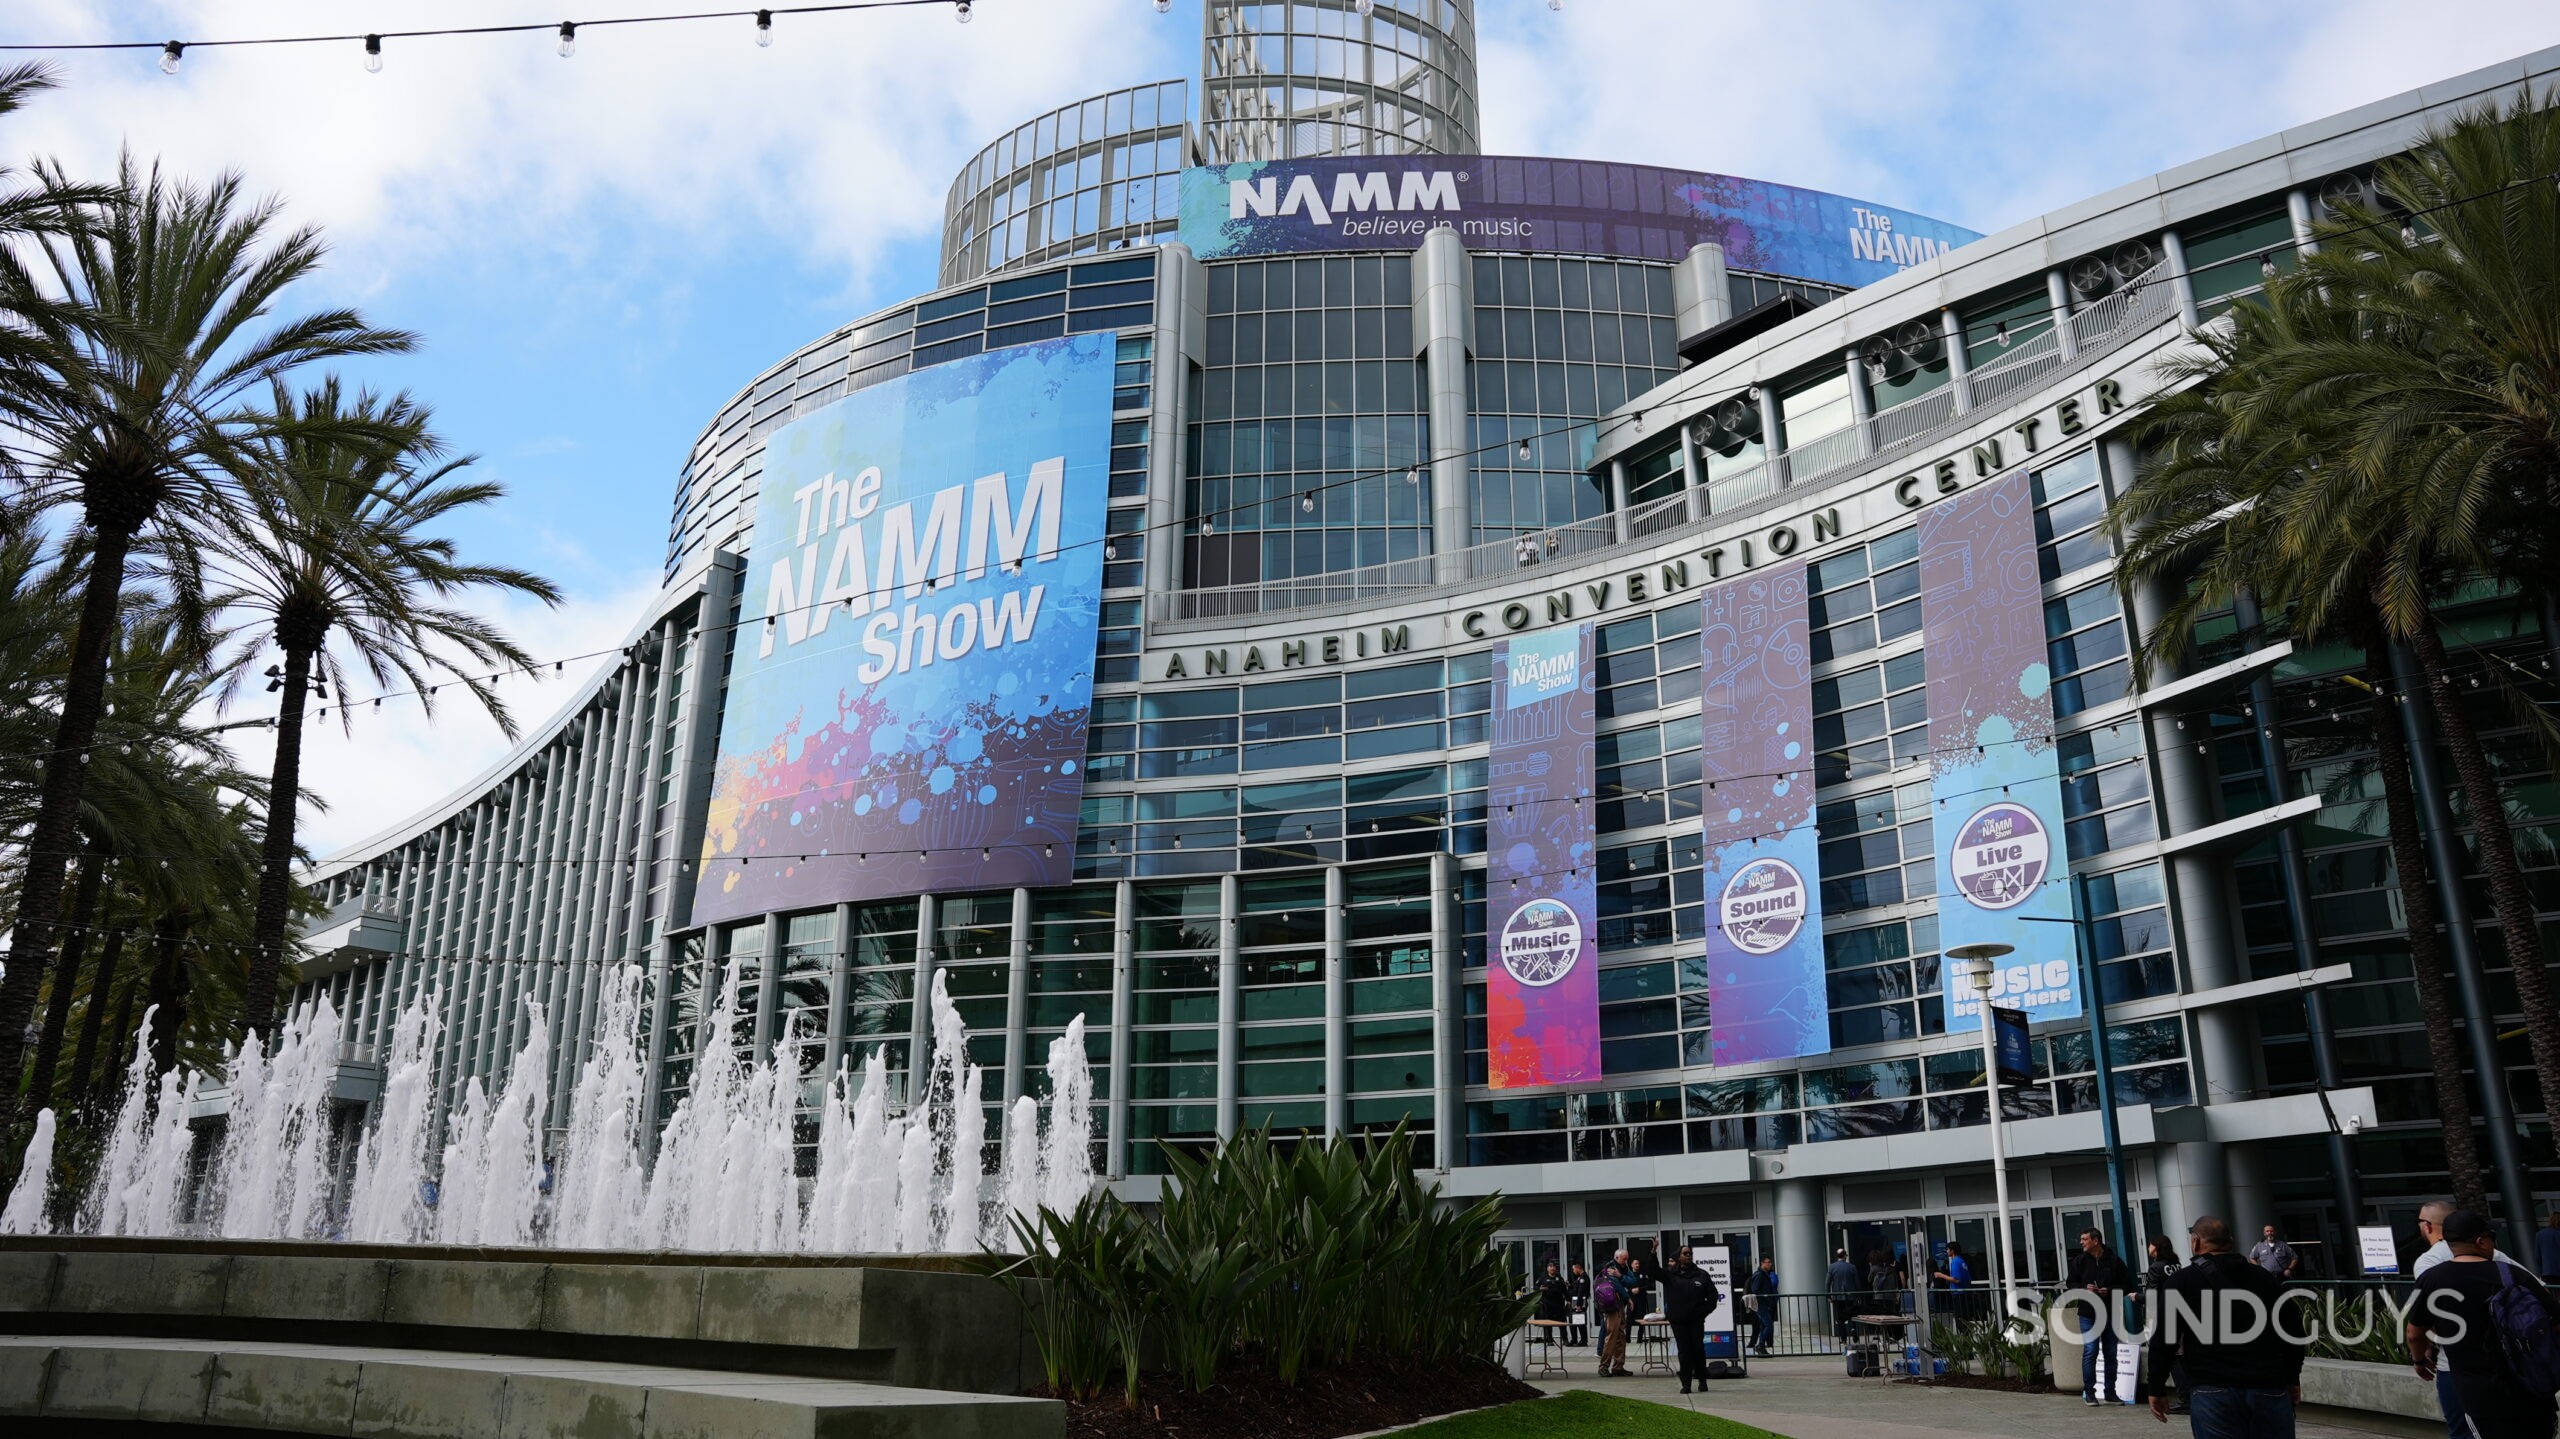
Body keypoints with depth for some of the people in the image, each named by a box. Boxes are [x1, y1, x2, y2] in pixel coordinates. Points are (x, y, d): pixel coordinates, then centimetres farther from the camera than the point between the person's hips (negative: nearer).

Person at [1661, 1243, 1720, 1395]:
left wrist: (1704, 1311, -2)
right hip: (1678, 1320, 0)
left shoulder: (1701, 1275, 6)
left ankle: (1702, 1381, 18)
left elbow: (1713, 1296, 8)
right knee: (1684, 1351, 0)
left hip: (1696, 1320, 0)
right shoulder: (1670, 1274, 5)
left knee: (1698, 1349, 2)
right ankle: (1685, 1384, 3)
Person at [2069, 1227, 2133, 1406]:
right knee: (2090, 1351, -7)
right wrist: (2084, 1288, -12)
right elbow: (2072, 1284, 8)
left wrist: (2110, 1290, -11)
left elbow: (2127, 1284, 5)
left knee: (2110, 1353, 8)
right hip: (2088, 1313, -1)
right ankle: (2089, 1391, 0)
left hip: (2111, 1312, 1)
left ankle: (2110, 1391, 18)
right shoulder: (2079, 1261, 6)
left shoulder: (2114, 1261, 3)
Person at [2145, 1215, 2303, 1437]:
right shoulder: (2265, 1277, 15)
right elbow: (2293, 1331, 16)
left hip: (2213, 1393, -4)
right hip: (2270, 1389, 4)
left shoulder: (2182, 1281, 3)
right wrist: (2292, 1379, 28)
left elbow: (2164, 1340, -1)